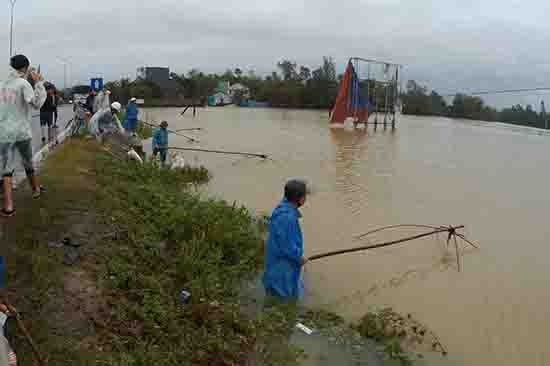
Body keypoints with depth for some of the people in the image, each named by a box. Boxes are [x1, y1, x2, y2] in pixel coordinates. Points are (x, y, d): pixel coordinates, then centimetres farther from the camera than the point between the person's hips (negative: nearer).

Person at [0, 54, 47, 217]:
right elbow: (37, 103, -16)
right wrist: (38, 82, -11)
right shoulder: (23, 83, -9)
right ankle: (36, 189, 40)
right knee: (28, 163, 19)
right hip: (23, 132, -2)